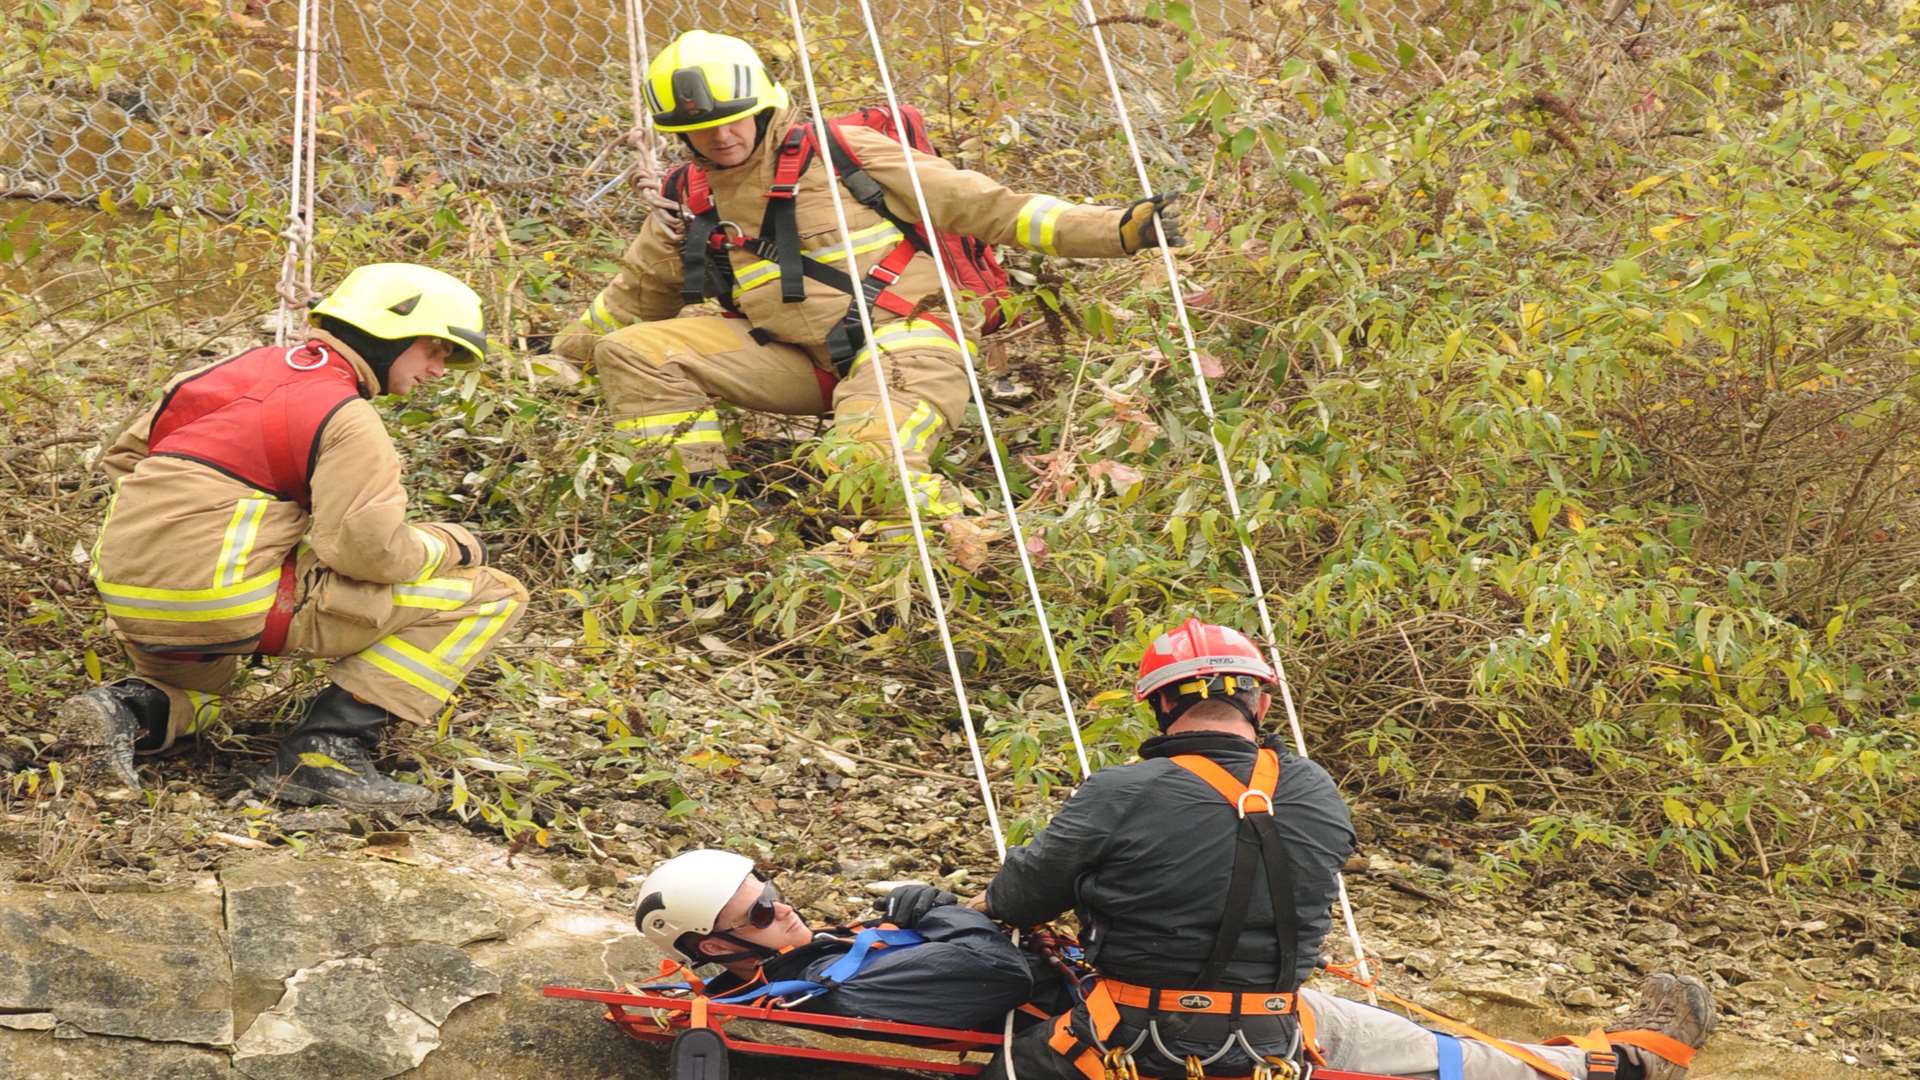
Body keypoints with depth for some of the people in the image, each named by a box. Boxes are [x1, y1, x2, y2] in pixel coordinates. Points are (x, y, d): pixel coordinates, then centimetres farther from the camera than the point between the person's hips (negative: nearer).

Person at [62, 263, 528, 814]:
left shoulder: (246, 369, 17)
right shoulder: (346, 418, -7)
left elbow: (126, 454, 25)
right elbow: (368, 548, -17)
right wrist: (454, 545, 1)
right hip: (230, 603, -8)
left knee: (193, 691, 44)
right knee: (489, 594, -4)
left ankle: (132, 710, 7)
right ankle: (327, 749, -8)